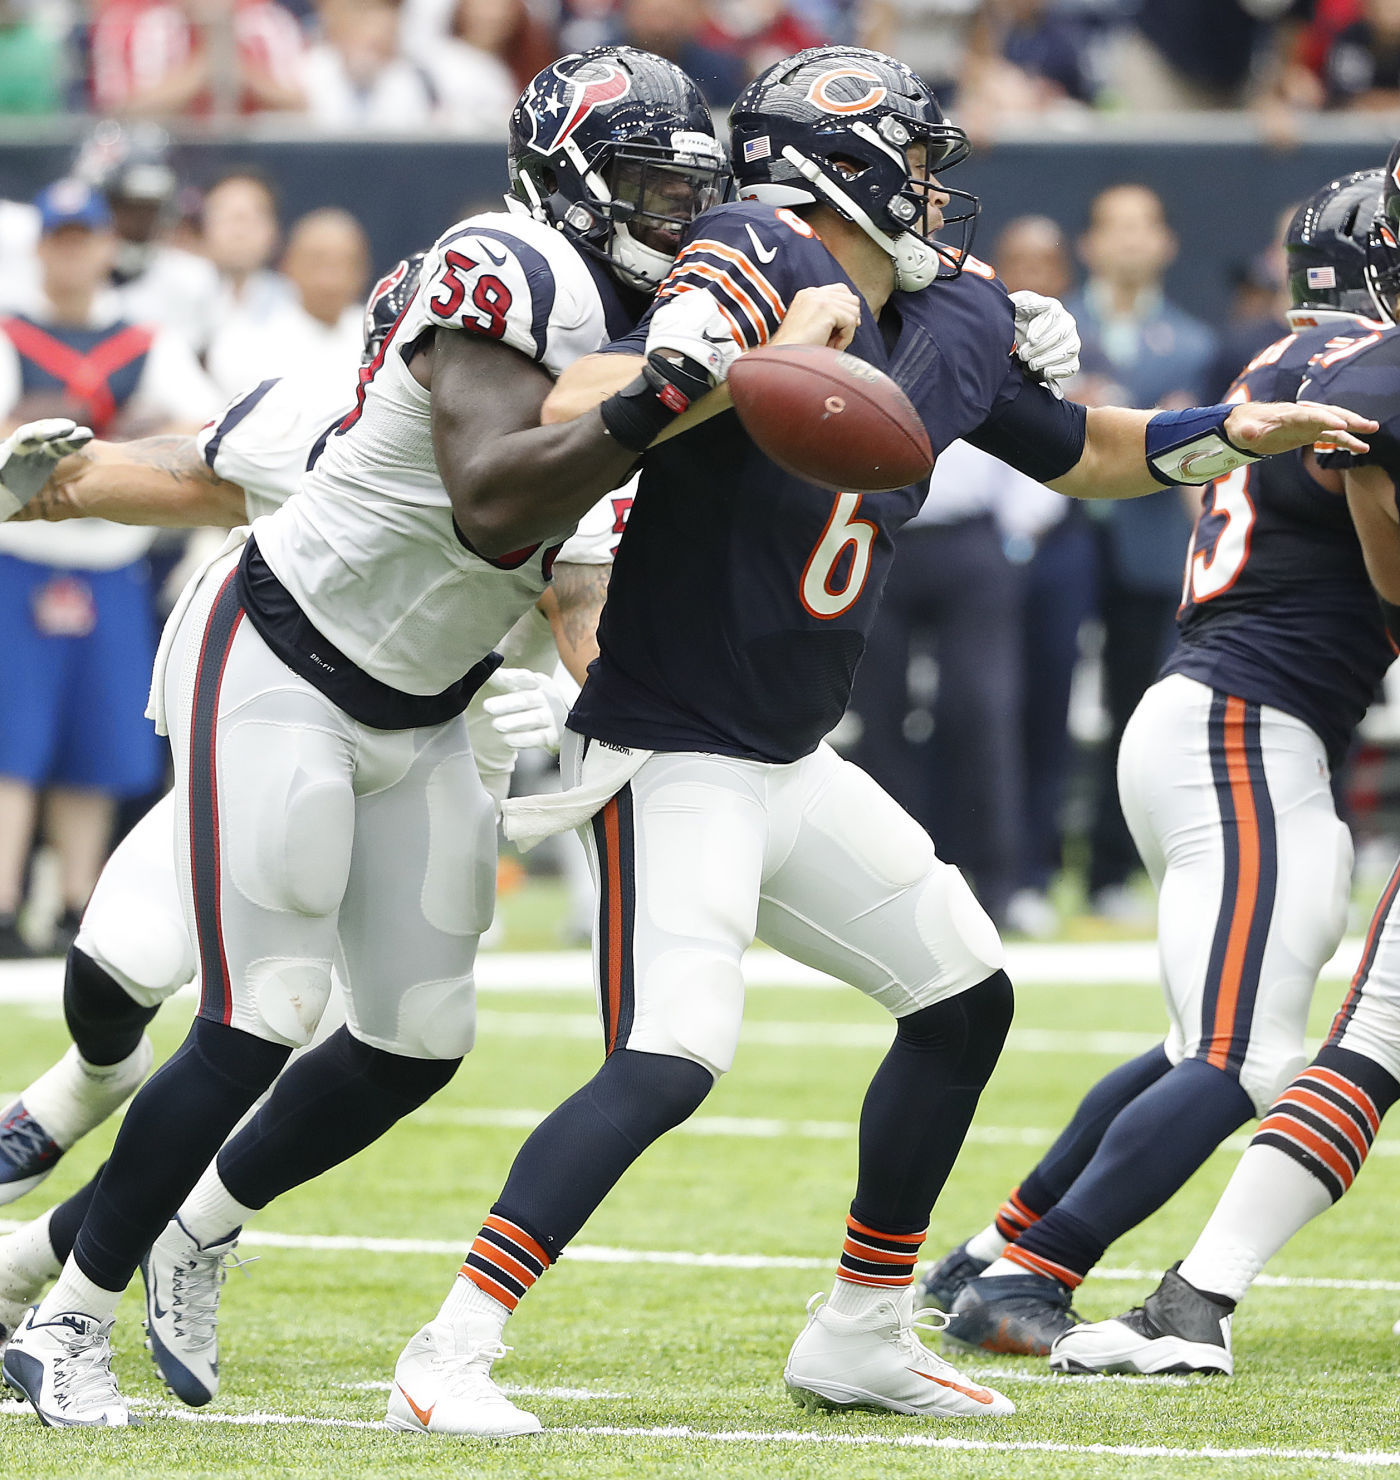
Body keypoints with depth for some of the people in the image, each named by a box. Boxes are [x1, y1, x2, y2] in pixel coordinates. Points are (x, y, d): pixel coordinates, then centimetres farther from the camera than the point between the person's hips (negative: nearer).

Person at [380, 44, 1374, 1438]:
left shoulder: (950, 324, 6)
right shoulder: (761, 270, -19)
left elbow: (1080, 450, 25)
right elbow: (571, 421, -32)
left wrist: (1230, 431, 16)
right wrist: (755, 367, -43)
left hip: (793, 767, 9)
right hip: (673, 761, -9)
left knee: (965, 998, 18)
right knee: (668, 1060, -23)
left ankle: (861, 1334, 28)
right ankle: (447, 1359, -21)